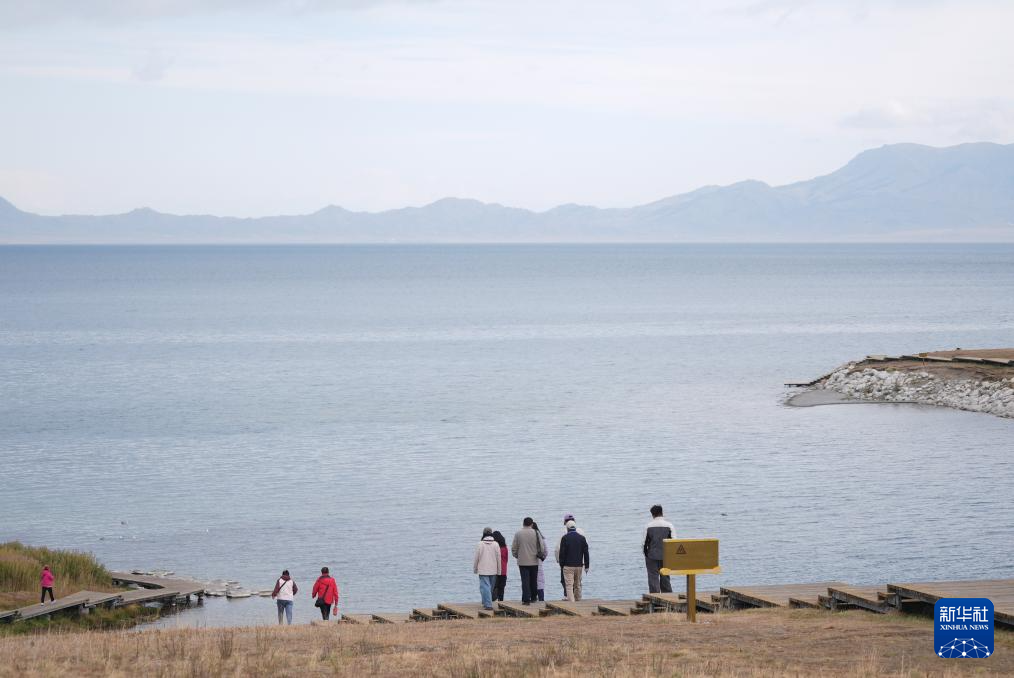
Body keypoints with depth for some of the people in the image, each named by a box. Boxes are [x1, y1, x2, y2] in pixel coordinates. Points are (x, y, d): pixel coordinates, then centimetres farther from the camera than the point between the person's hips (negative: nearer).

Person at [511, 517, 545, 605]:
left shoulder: (518, 534, -4)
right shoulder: (535, 533, -4)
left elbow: (513, 548, 1)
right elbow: (541, 547, -2)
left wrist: (516, 556, 17)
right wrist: (541, 555, 16)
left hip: (522, 561, -1)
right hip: (534, 561, 1)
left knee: (525, 581, -2)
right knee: (533, 581, 14)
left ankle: (526, 599, -9)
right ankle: (533, 597, 24)